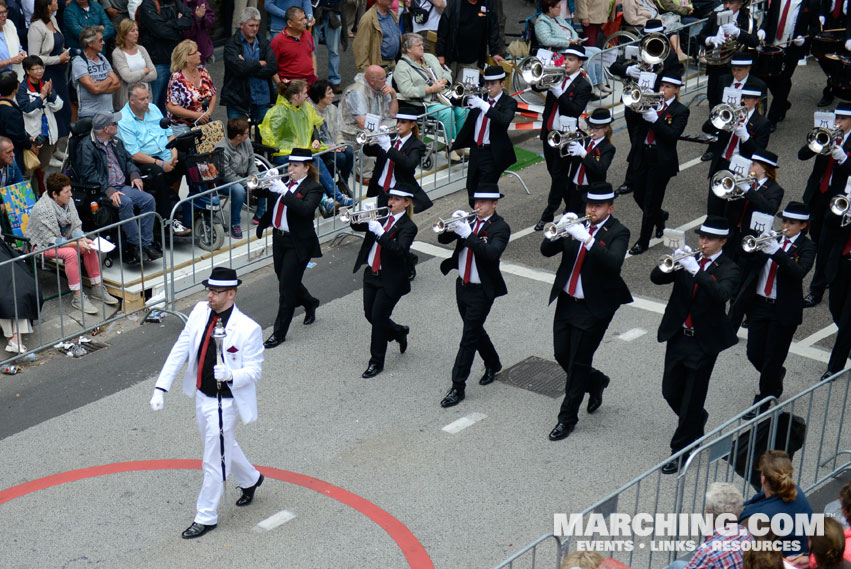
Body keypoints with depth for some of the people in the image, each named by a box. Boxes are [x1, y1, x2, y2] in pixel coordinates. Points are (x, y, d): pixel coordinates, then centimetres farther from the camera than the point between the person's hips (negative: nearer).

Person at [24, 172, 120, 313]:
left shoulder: (68, 201, -6)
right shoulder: (41, 210, -28)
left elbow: (76, 226, 1)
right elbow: (50, 240, -27)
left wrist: (82, 239, -21)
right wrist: (76, 243, -31)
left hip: (63, 239, 7)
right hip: (42, 245, -7)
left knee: (90, 248, -12)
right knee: (71, 253, -31)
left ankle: (96, 288, 0)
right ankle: (78, 298, -25)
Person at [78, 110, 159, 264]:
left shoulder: (116, 142, 18)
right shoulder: (87, 146, -7)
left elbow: (128, 160, 29)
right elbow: (89, 174, -15)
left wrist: (134, 174, 7)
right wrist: (108, 190, -25)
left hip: (123, 186, 7)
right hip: (103, 190, -7)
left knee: (148, 199, -16)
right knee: (125, 202, -34)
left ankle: (145, 244, -15)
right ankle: (135, 244, -25)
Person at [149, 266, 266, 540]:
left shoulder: (248, 329, -23)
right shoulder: (200, 312, -6)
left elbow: (254, 370, -16)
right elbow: (180, 351, -1)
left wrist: (230, 375, -37)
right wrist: (161, 387, -5)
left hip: (224, 402, -7)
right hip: (202, 396, 7)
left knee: (214, 461, 3)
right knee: (224, 447, 27)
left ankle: (206, 517, 20)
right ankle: (250, 479, 55)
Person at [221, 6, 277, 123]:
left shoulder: (264, 43, 10)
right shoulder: (231, 44, -4)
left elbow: (273, 68, -3)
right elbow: (239, 68, -20)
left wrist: (248, 67, -12)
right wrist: (261, 63, -7)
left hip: (262, 99, 4)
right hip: (238, 100, -4)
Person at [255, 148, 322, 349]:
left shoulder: (313, 188, -11)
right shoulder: (286, 183, 8)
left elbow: (305, 208, -30)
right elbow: (270, 201, 15)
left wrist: (284, 191, -32)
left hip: (298, 243, -7)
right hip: (279, 239, 7)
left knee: (287, 287, -4)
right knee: (286, 282, 19)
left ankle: (279, 333, 4)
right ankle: (310, 303, 48)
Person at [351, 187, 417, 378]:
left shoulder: (408, 226, -14)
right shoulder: (382, 217, 5)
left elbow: (399, 249, -28)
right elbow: (359, 227, 2)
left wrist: (379, 231, -34)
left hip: (390, 280, -7)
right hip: (372, 274, 7)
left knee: (378, 317, -3)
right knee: (369, 315, 13)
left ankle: (376, 362, 11)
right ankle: (399, 332, 42)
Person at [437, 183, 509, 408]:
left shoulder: (500, 227, -14)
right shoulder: (469, 219, 3)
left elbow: (491, 253, -31)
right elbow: (443, 239, -3)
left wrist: (468, 234, -36)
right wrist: (452, 225, -23)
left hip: (481, 291, -7)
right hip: (462, 286, 7)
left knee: (468, 338, -5)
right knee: (475, 330, 22)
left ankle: (458, 388, 1)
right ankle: (493, 364, 46)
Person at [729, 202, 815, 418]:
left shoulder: (806, 247, -7)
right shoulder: (773, 238, 5)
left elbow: (799, 272, -27)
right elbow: (749, 262, 4)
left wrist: (776, 251, -35)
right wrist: (758, 247, -14)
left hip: (784, 309, -5)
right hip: (759, 303, 5)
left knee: (773, 359, 2)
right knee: (754, 354, 12)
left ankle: (762, 402, 16)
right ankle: (776, 377, 43)